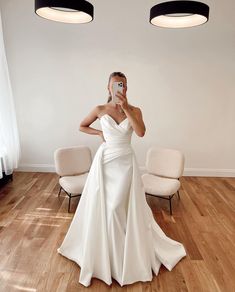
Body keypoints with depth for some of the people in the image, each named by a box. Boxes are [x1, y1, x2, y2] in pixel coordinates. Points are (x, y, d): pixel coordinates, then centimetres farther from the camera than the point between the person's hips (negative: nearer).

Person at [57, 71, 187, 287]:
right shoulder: (100, 109, 0)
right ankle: (101, 253, 35)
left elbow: (141, 132, -20)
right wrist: (99, 133, -1)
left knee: (119, 207, 3)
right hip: (105, 161, 1)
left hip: (126, 162, -1)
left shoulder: (135, 110, -2)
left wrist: (126, 108, -23)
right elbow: (82, 126, 14)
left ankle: (128, 253, 29)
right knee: (101, 206, 9)